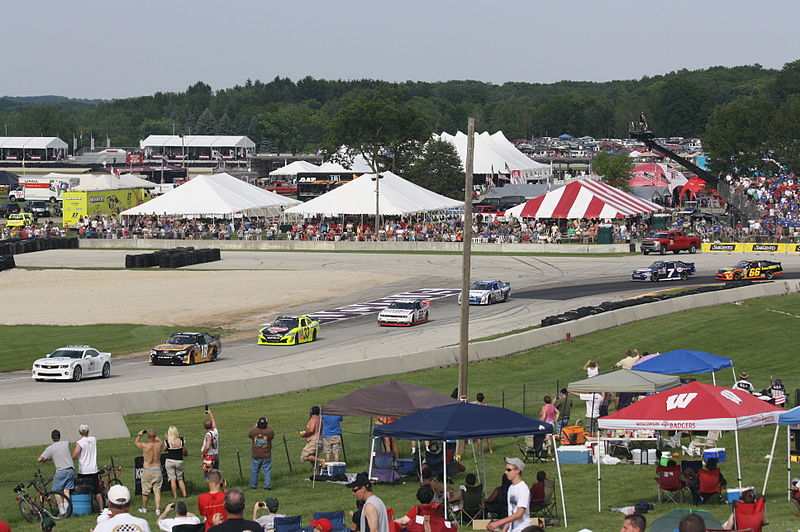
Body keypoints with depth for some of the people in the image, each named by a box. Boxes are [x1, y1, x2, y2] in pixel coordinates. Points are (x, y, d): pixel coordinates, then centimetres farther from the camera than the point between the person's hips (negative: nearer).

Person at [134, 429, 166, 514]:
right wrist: (157, 439, 25)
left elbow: (135, 442, 5)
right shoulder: (159, 445, -8)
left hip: (147, 471, -2)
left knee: (145, 492, 14)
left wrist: (139, 435, 21)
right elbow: (164, 446, 19)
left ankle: (144, 508, 28)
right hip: (157, 470, 2)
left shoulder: (144, 446, -16)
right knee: (157, 491, 6)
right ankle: (158, 509, -1)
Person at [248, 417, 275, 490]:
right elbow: (272, 435, 11)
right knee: (267, 471, 6)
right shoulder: (269, 431, -11)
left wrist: (255, 426, 17)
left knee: (254, 471, 13)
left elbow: (249, 435, 13)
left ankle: (253, 485, 19)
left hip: (255, 456, 1)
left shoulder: (253, 431, -9)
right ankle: (267, 486, 4)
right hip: (266, 456, -1)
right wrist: (267, 426, 13)